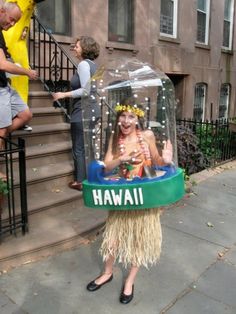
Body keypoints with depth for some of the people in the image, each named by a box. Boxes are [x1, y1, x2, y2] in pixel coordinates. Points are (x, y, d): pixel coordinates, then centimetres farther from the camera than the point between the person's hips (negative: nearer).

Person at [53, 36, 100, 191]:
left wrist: (64, 94, -14)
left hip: (82, 112, -9)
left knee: (79, 148, 2)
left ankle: (81, 181, 11)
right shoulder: (93, 64, 13)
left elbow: (85, 91, -21)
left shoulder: (83, 64, -13)